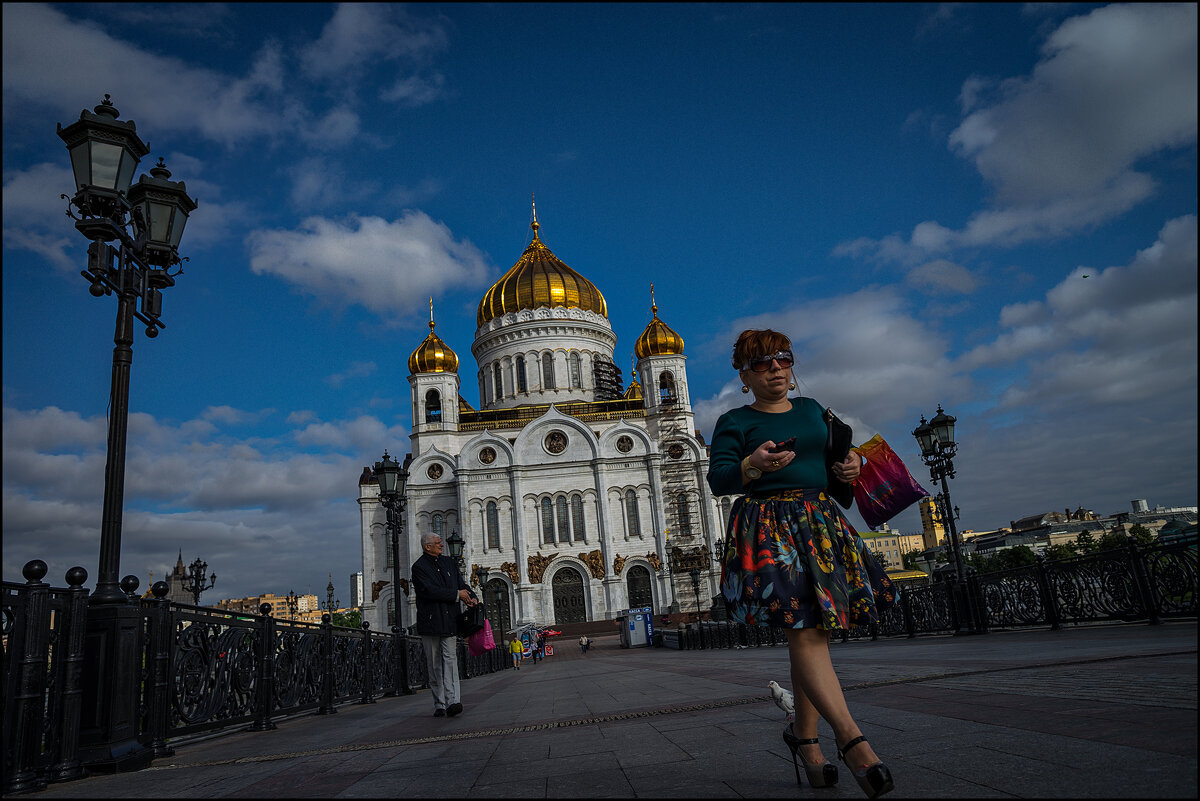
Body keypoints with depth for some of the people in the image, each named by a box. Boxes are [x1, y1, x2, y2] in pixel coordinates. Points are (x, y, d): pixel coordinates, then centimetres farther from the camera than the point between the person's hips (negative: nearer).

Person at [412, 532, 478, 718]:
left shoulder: (449, 563, 16)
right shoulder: (419, 567, -4)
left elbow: (462, 583, 17)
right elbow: (429, 591, -16)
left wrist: (472, 598, -4)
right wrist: (457, 594, -12)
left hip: (449, 620, 3)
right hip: (430, 622, -3)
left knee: (450, 659, -9)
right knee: (435, 665, 3)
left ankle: (452, 701, -16)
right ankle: (439, 705, 11)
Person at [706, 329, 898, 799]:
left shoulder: (812, 409, 18)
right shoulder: (734, 422, 2)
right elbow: (717, 479, -9)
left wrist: (850, 466, 4)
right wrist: (752, 465, -29)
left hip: (821, 522, 6)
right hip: (768, 528, -5)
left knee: (813, 633, 6)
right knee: (805, 630, -18)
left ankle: (804, 735, 19)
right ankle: (850, 738, -20)